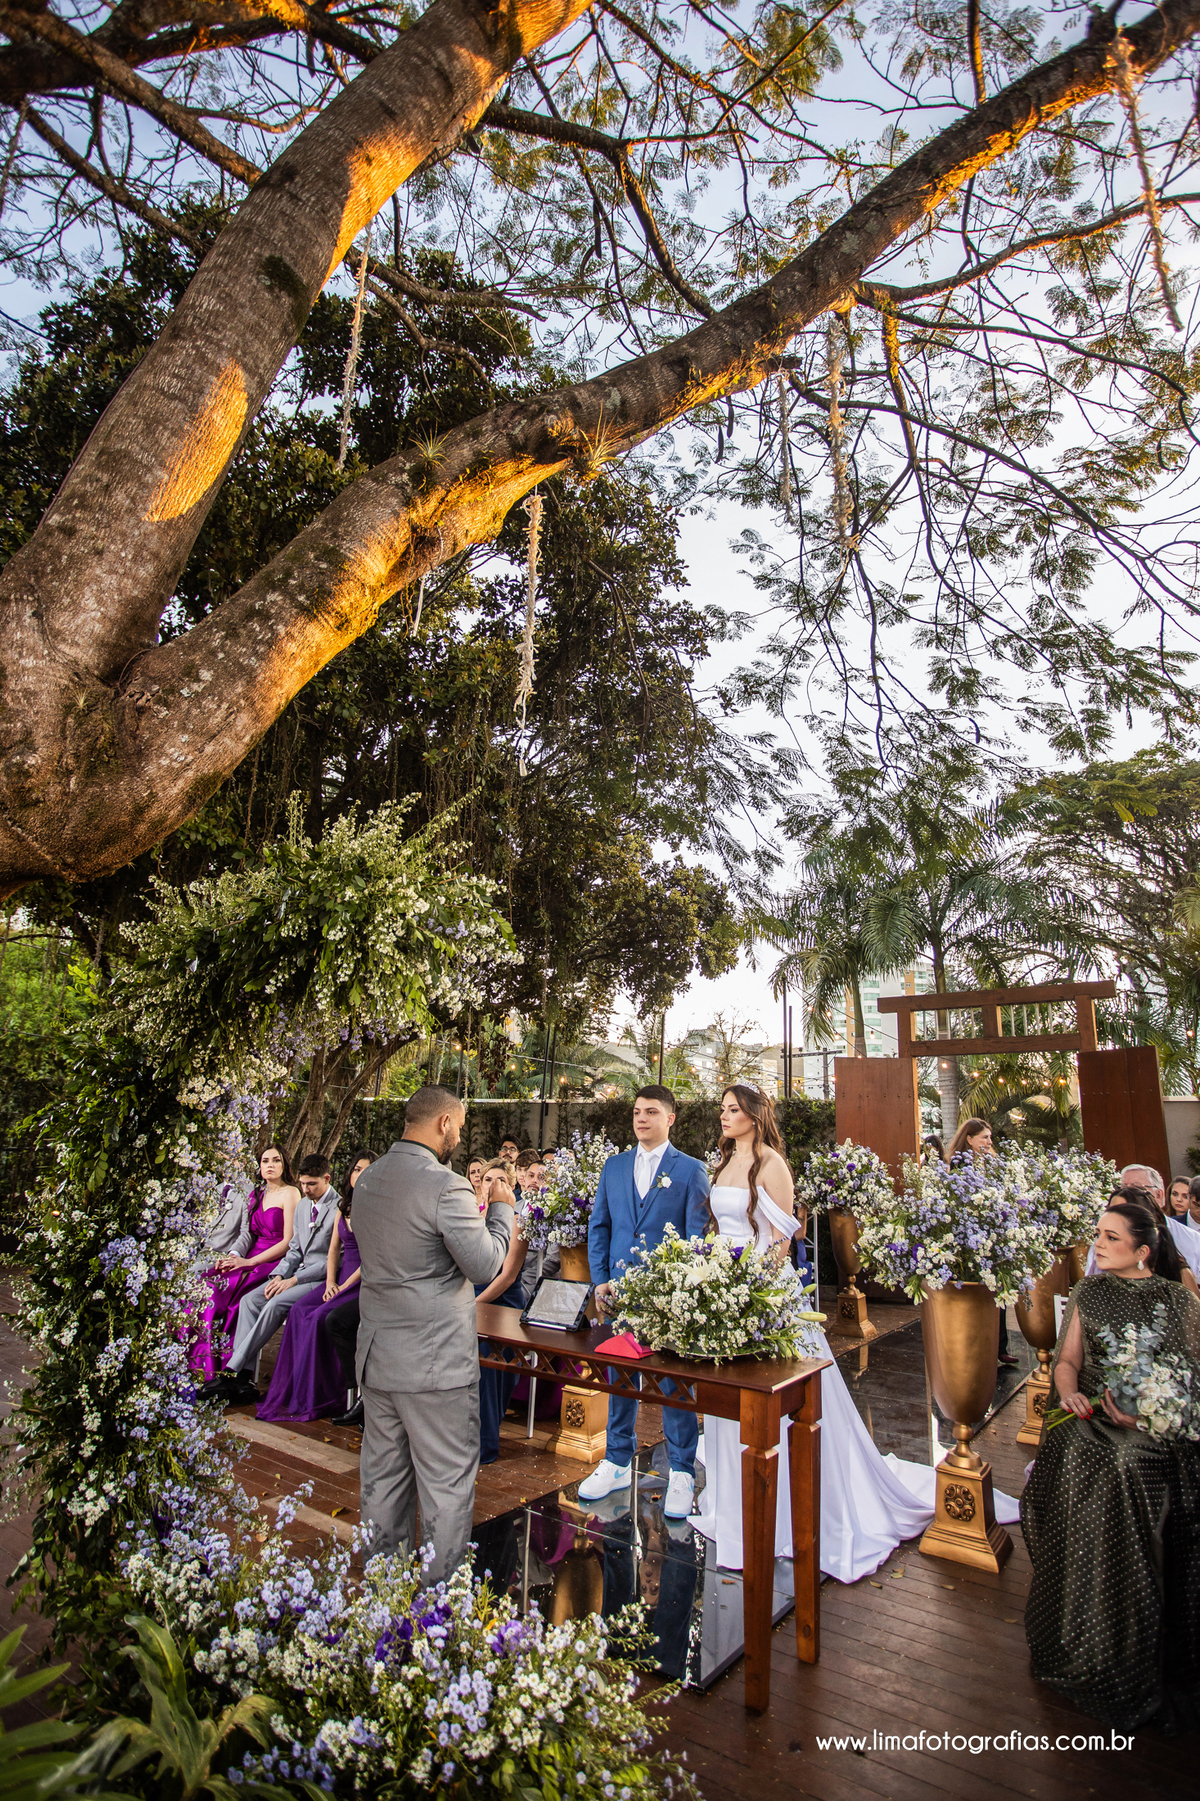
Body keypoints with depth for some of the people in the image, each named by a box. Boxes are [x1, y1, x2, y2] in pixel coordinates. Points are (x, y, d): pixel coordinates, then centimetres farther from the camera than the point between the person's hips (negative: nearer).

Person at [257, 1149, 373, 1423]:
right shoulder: (342, 1209, 15)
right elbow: (333, 1249, 15)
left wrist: (345, 1286, -14)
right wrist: (330, 1282, -1)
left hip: (365, 1282, -7)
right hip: (341, 1279, 7)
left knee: (327, 1317, -27)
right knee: (300, 1311, -15)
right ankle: (298, 1390, -6)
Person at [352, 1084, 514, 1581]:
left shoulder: (368, 1179, 5)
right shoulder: (446, 1187, -21)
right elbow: (486, 1266, -16)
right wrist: (501, 1207, -3)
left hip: (375, 1355, 8)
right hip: (435, 1363, -8)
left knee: (383, 1474, 20)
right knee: (446, 1482, 7)